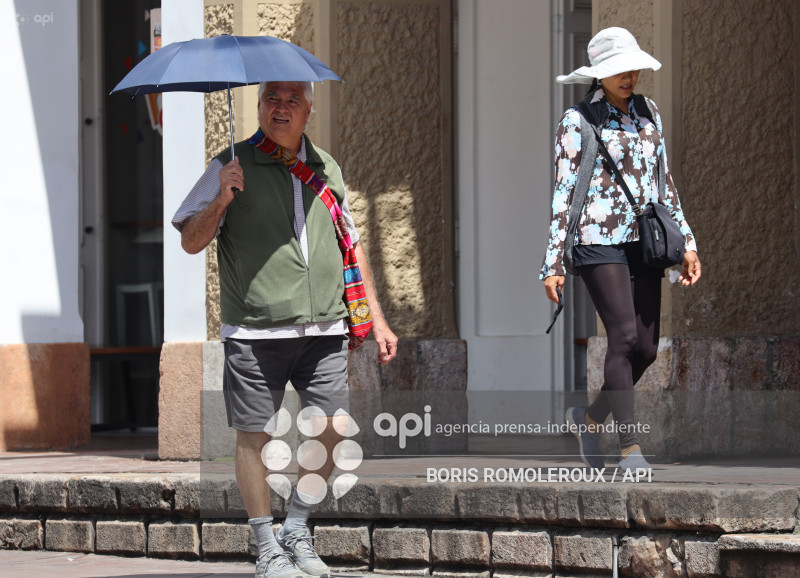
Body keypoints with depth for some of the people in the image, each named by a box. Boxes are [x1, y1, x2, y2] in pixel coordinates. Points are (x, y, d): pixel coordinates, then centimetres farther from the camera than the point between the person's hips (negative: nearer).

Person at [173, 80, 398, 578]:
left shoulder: (325, 168, 14)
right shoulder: (232, 167, 1)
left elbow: (351, 246, 21)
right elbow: (191, 242, -2)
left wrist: (376, 318, 18)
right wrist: (221, 200, -19)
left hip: (324, 330, 4)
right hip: (255, 332, -4)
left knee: (334, 432, 0)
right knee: (255, 437, -1)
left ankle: (297, 530, 18)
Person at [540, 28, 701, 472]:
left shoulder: (649, 115, 14)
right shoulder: (579, 122, -1)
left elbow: (665, 184, 20)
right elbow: (564, 192, -2)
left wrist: (687, 242, 15)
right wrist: (553, 263, -6)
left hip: (643, 241, 5)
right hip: (599, 241, -5)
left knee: (647, 348, 1)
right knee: (624, 336, -19)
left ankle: (591, 417, 25)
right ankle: (631, 449, -21)